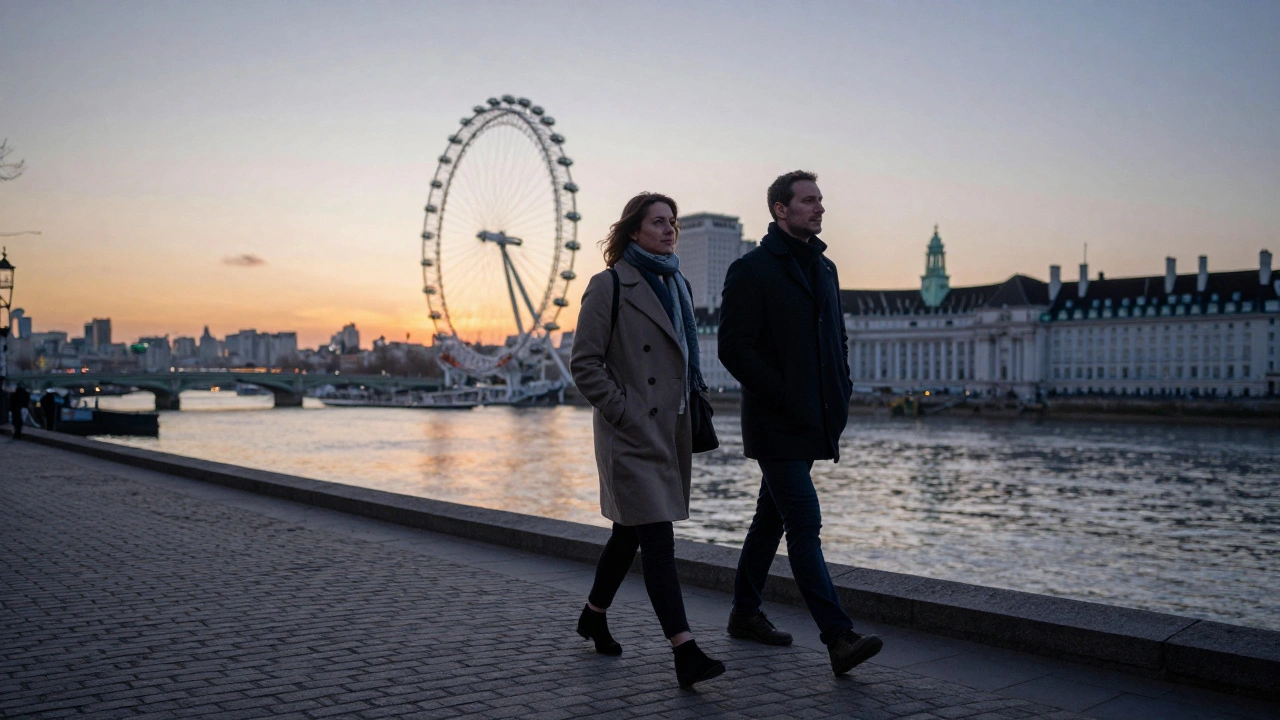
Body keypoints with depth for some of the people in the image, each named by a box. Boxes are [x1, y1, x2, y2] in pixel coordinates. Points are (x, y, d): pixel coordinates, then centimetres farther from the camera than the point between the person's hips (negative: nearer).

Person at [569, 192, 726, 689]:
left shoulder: (677, 285, 15)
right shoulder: (610, 285, -8)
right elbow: (584, 363, -11)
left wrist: (693, 413, 15)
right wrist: (624, 412, -16)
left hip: (670, 431, 8)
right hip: (632, 436, -8)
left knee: (631, 531, 17)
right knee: (658, 539, -12)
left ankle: (593, 617, 36)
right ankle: (685, 653, -14)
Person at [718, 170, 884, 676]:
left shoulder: (824, 269, 16)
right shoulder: (752, 270, -8)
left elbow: (837, 339, 24)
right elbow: (734, 348, -14)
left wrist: (840, 397, 10)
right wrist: (785, 398, -17)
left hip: (811, 425, 8)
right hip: (777, 425, -8)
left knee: (772, 518, 16)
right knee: (804, 524, -11)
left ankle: (745, 614, 28)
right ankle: (839, 638, -12)